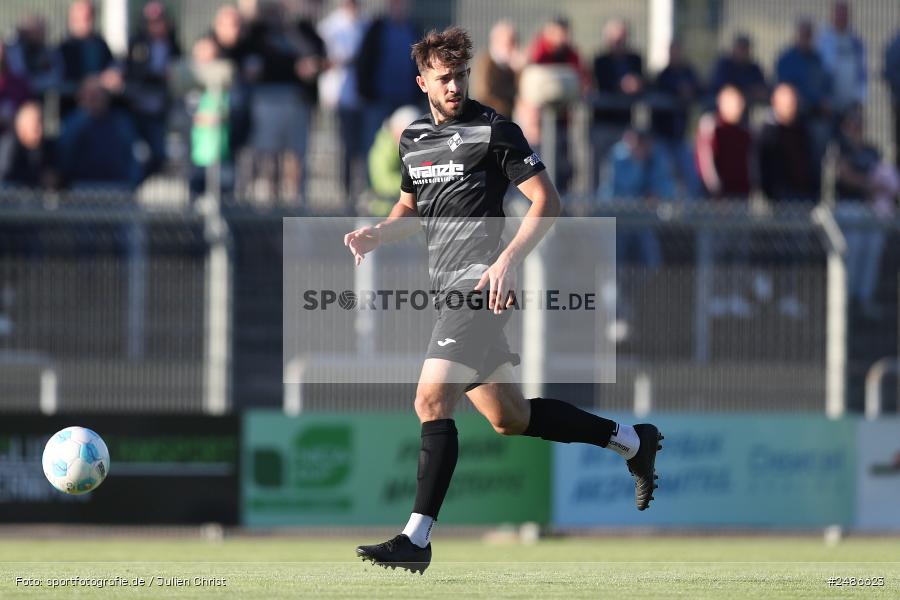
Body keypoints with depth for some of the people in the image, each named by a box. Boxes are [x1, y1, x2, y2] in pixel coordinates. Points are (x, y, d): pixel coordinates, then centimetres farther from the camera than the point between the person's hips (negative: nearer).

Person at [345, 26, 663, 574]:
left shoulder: (494, 129, -7)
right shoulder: (413, 139, 15)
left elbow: (547, 202, -8)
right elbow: (412, 208, 29)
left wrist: (508, 261, -20)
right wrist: (376, 235, 7)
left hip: (481, 282, -8)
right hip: (448, 287, 8)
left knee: (433, 400, -17)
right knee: (509, 418, 14)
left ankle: (417, 540, -16)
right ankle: (632, 441, 29)